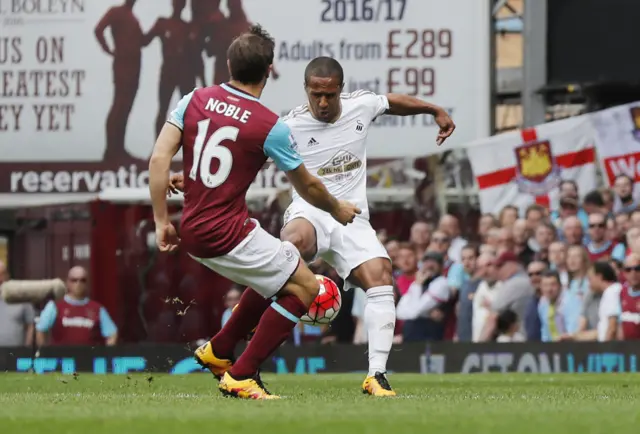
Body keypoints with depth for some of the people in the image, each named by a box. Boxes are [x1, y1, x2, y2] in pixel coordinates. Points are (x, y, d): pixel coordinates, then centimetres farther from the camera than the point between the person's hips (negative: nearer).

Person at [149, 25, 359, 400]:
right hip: (226, 234, -7)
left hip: (193, 230, 7)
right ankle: (240, 376, 2)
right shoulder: (270, 127, -12)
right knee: (304, 286, 5)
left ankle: (218, 351, 31)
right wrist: (337, 210, 23)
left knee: (276, 277, 27)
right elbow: (308, 188, 2)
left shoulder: (195, 100, 1)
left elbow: (158, 160, -2)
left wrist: (162, 221, 5)